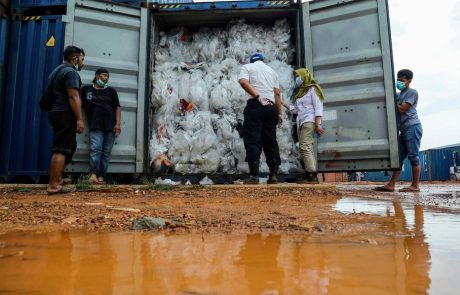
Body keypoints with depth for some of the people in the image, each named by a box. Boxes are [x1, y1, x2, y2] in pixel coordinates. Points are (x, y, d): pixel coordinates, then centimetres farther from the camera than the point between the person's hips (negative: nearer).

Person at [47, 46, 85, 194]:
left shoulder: (58, 70, 22)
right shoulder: (71, 72, -10)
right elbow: (73, 97, -20)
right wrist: (79, 119, -22)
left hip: (57, 113, 10)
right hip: (65, 115, -10)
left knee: (67, 147, 18)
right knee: (61, 149, -11)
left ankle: (57, 179, 23)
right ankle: (53, 185, -10)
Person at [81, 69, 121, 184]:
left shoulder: (111, 90, 16)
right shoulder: (86, 89, 14)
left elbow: (117, 107, 10)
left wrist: (117, 123, -1)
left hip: (110, 126, 2)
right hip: (95, 126, -1)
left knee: (106, 151, -2)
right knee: (95, 149, -16)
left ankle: (102, 176, -1)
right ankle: (93, 174, -19)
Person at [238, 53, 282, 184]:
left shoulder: (247, 67, 13)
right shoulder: (272, 71, 25)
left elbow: (243, 82, -10)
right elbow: (277, 94, 14)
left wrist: (258, 96, -14)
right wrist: (279, 113, 13)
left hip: (255, 105, -4)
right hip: (271, 107, 4)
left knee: (252, 140, -7)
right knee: (271, 141, 8)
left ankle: (254, 175, -13)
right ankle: (274, 174, 7)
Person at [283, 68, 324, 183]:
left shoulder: (312, 89, 3)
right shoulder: (300, 92, 24)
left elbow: (318, 107, -6)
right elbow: (295, 109, 24)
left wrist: (317, 124, -16)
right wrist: (283, 103, 18)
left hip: (309, 121, -7)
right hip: (300, 122, 7)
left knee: (304, 146, -21)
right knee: (307, 148, -1)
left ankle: (312, 175, -24)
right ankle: (312, 176, -5)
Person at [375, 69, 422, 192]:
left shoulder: (412, 92, -1)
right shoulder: (400, 95, 23)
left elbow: (402, 109, -11)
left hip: (412, 127, -8)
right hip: (404, 129, 8)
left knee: (413, 156, -8)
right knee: (399, 156, 1)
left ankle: (415, 185, -4)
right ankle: (391, 185, -2)